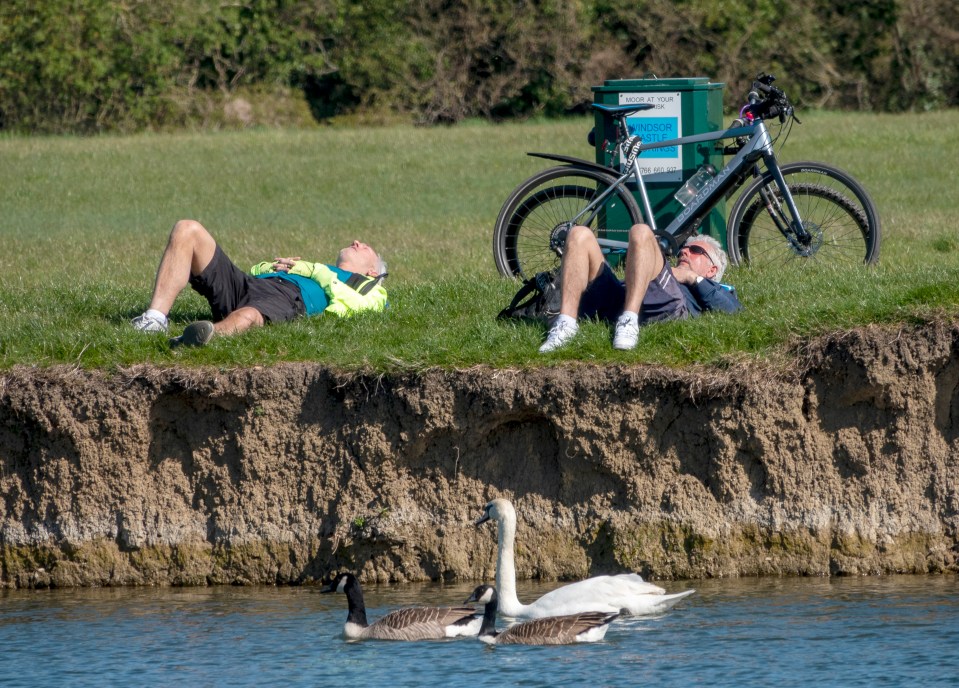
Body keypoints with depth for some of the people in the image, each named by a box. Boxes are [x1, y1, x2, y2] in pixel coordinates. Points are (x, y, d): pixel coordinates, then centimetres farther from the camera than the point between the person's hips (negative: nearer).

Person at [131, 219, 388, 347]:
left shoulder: (372, 290, 29)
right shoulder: (312, 269, 47)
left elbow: (350, 304, 3)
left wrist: (317, 272, 9)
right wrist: (273, 266, 17)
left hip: (287, 295, -6)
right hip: (249, 283, 7)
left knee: (245, 318, -43)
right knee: (187, 230, -13)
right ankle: (155, 319, -30)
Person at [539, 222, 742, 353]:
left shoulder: (717, 291, 39)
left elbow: (733, 310, 12)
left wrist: (693, 278, 14)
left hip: (663, 307, -4)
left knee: (641, 233, -22)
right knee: (580, 235, -6)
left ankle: (629, 322, -42)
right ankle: (565, 324, -28)